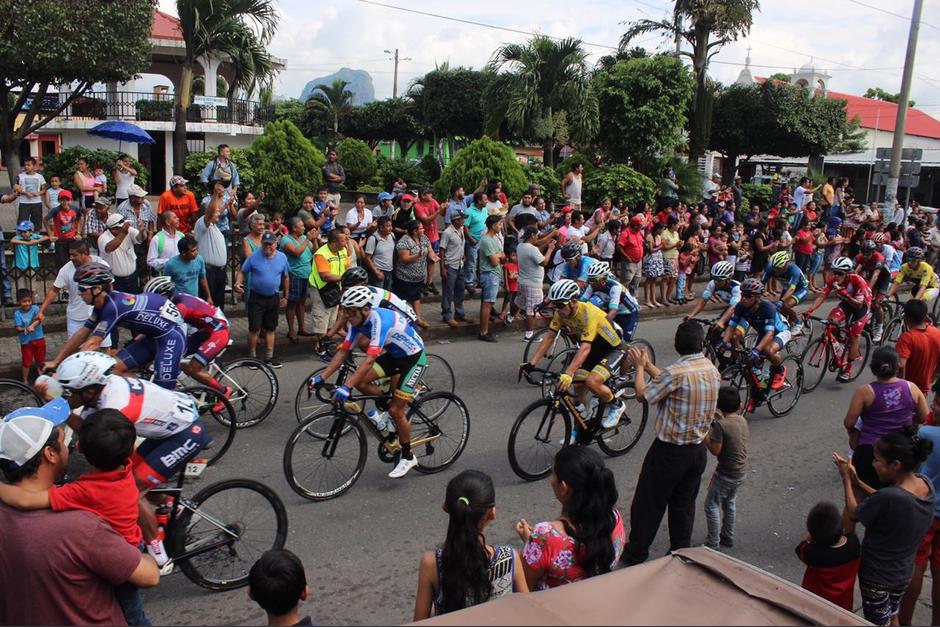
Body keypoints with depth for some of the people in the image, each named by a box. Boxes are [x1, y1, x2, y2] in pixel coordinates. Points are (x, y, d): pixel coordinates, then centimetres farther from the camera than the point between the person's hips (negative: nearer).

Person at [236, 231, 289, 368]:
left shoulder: (282, 257, 0)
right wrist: (238, 283, -23)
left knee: (270, 328, 12)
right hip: (256, 298, -3)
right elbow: (242, 272, -3)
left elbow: (286, 277, 10)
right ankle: (252, 356, 12)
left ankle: (269, 357, 21)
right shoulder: (254, 256, -8)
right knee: (254, 329, -3)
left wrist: (285, 296, 12)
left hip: (273, 298, 3)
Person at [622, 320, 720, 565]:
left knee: (648, 504, 9)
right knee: (684, 505, 19)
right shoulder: (712, 371, 0)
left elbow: (643, 394, -12)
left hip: (670, 451, -6)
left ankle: (635, 555, 22)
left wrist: (640, 366, 3)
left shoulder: (677, 372, -24)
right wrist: (647, 364, 18)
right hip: (698, 450, 6)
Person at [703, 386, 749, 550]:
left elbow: (715, 450, -23)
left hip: (726, 473, -8)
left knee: (711, 506, 5)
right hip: (741, 471, 8)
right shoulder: (742, 420, -1)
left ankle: (713, 543, 10)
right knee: (729, 503, 24)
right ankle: (728, 538, 36)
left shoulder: (720, 424, -23)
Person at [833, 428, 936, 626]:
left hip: (877, 575, -6)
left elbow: (853, 514, -18)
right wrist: (855, 480, -5)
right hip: (904, 571, 7)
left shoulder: (889, 497, -37)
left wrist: (846, 479, -8)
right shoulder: (925, 483, -14)